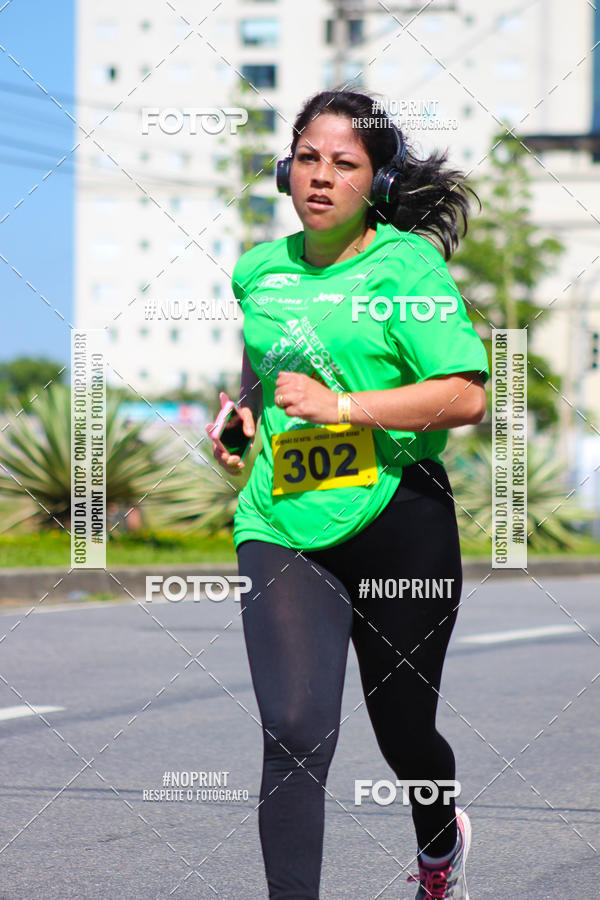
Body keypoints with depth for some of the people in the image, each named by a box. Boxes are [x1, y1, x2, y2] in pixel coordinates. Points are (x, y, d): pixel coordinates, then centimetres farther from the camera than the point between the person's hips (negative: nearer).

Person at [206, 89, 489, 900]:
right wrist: (242, 414, 10)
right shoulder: (260, 270, 9)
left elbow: (466, 397, -16)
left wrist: (339, 405, -21)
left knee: (403, 729, 14)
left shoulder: (408, 265, -7)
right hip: (281, 524, 3)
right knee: (294, 731, -16)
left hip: (398, 520, -2)